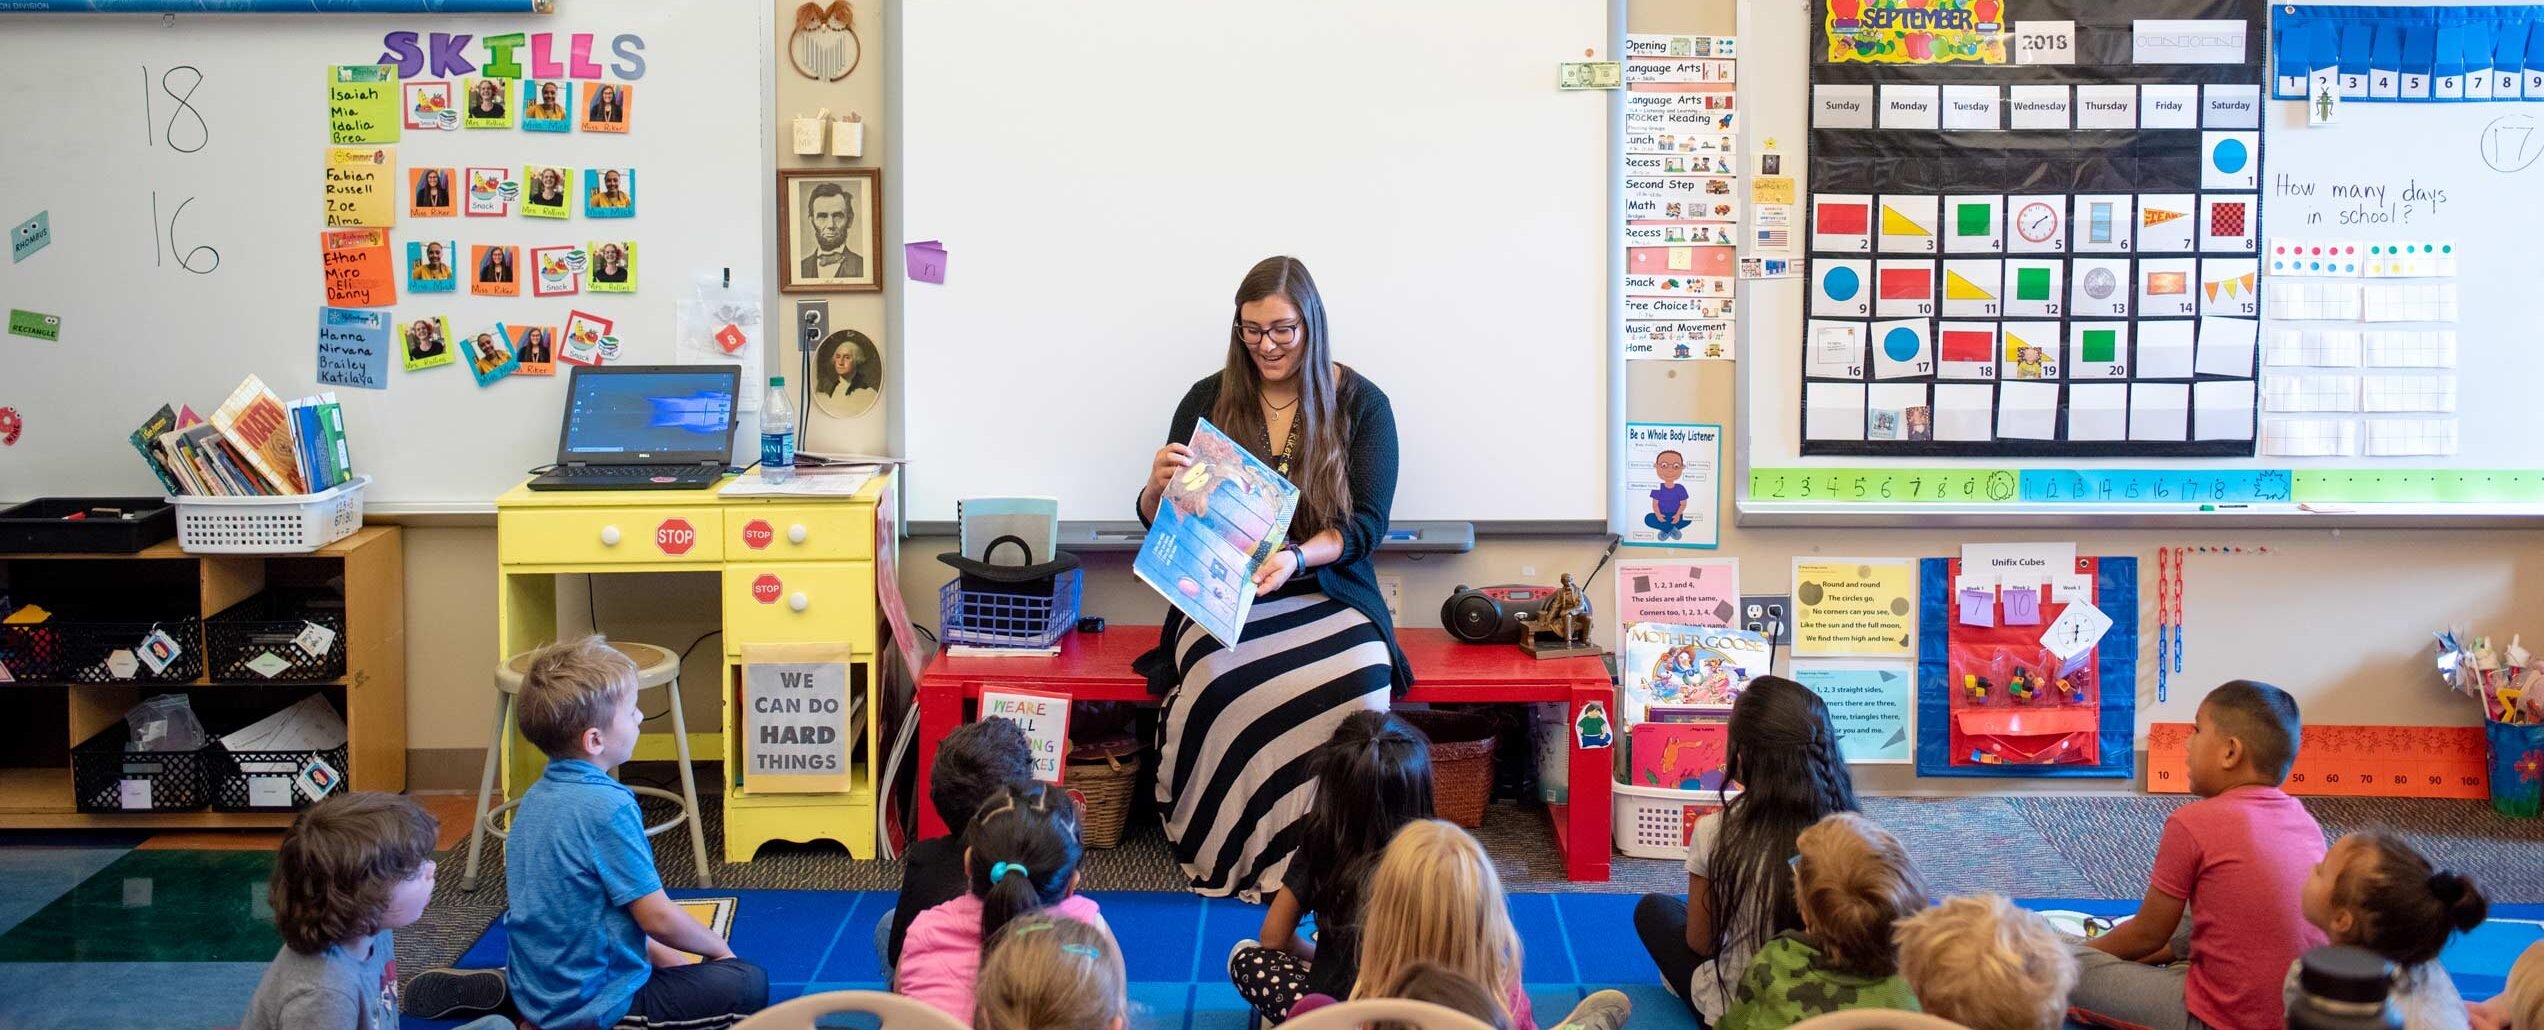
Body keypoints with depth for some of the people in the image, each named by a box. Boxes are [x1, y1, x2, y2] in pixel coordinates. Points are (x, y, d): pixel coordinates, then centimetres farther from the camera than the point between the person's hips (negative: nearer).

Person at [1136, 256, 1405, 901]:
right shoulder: (1208, 400, 7)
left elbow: (1369, 523, -2)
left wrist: (1298, 558, -21)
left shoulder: (1361, 404, 4)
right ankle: (1227, 856, -16)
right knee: (1222, 679, -34)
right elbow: (1158, 523, 10)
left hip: (1327, 592, 0)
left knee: (1359, 677, -33)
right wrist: (1158, 487, -15)